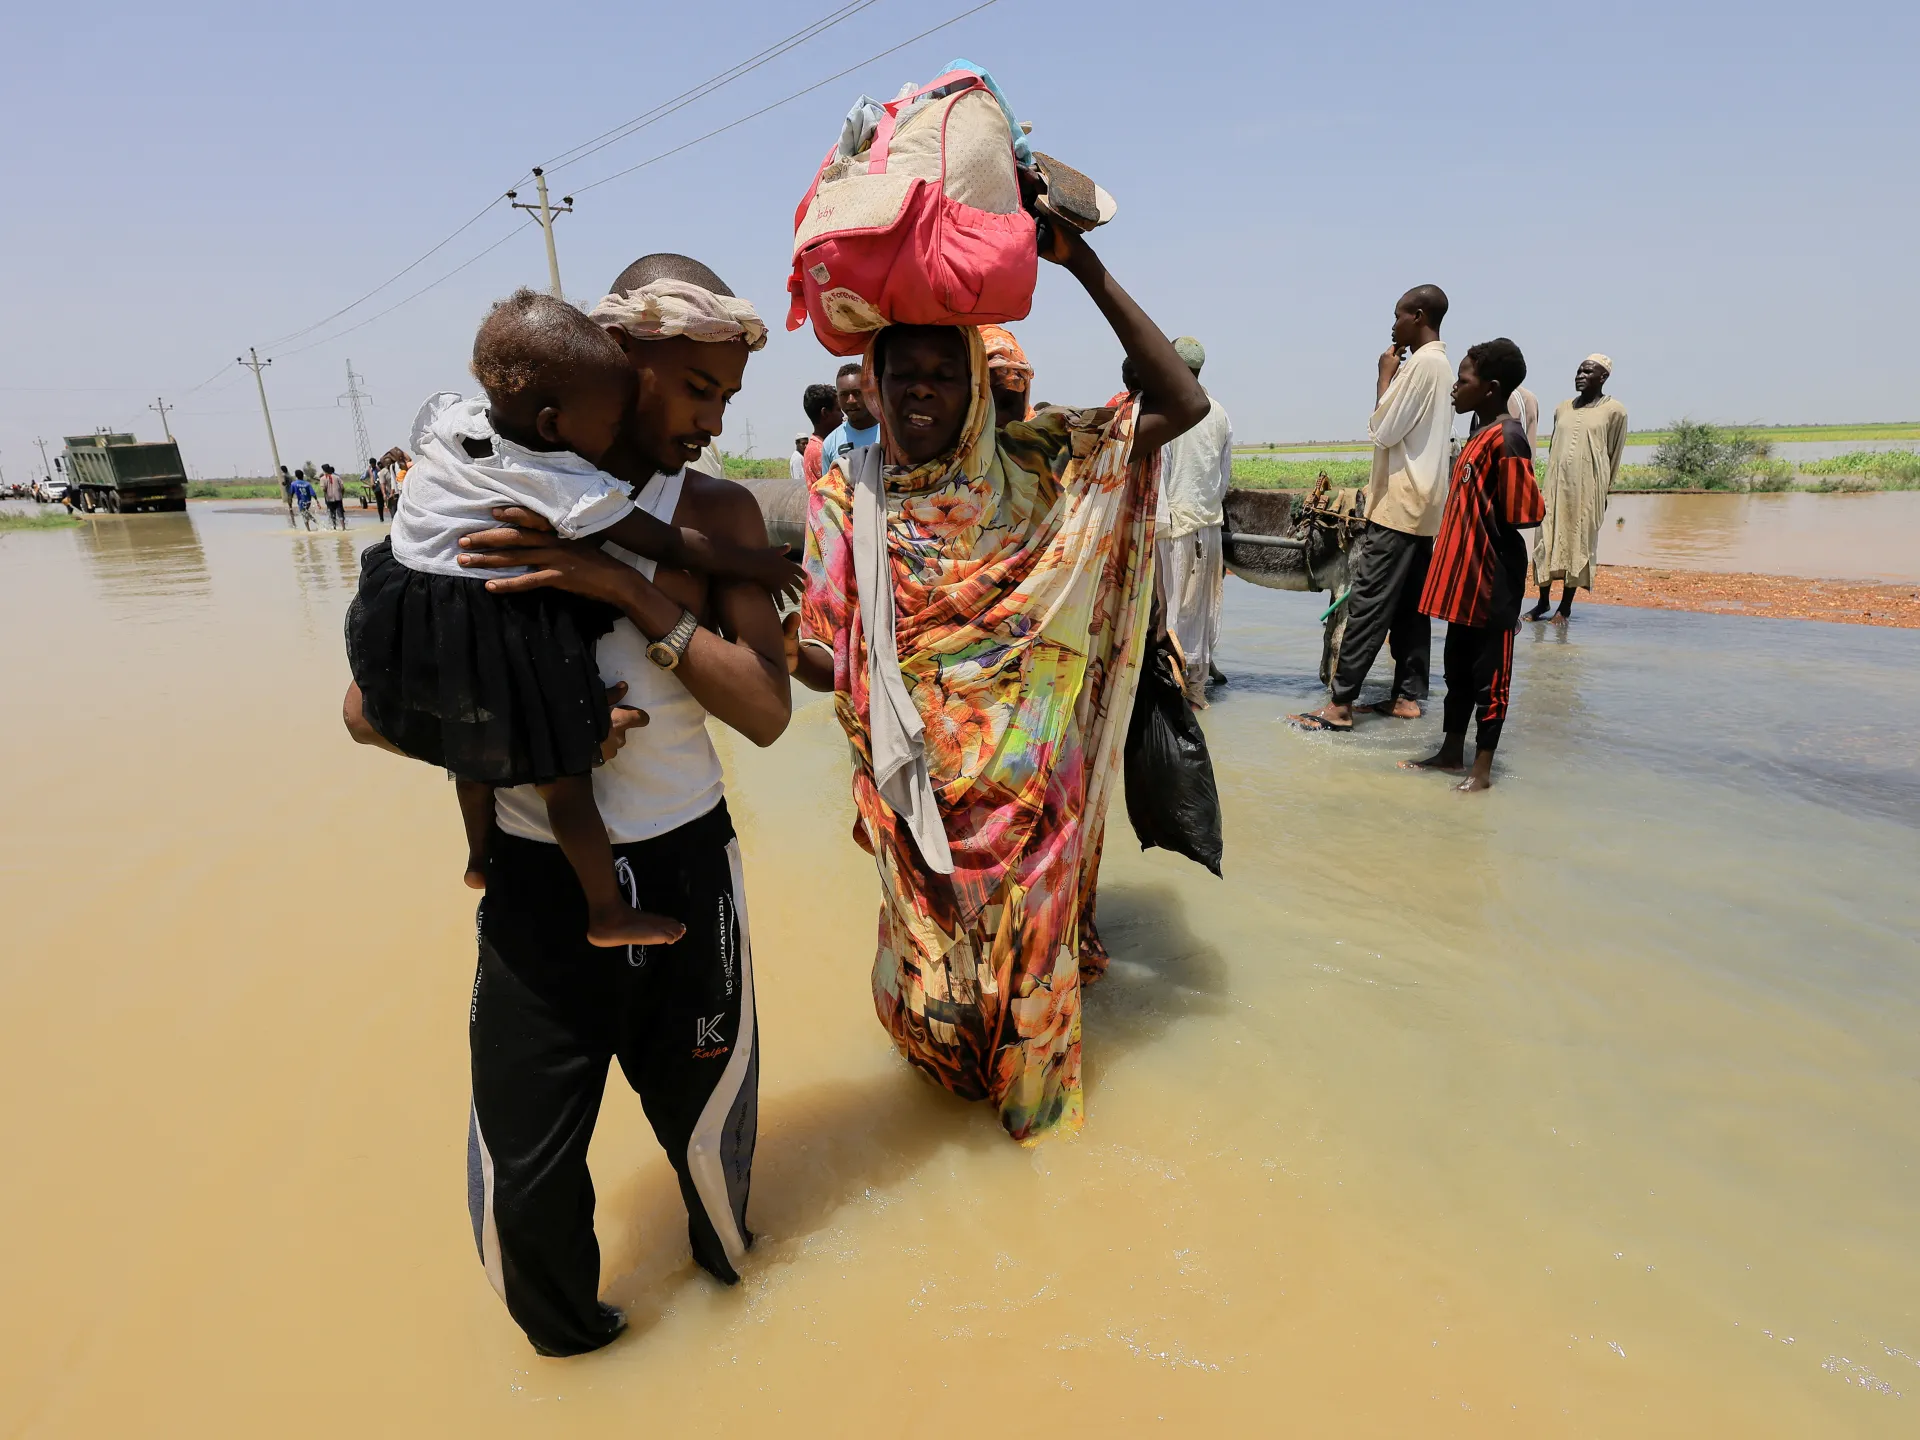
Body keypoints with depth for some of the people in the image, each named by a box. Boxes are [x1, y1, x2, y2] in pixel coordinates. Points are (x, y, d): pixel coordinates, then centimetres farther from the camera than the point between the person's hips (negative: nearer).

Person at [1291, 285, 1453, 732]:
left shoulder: (1422, 364, -13)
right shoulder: (1443, 366, 17)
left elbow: (1383, 432, -14)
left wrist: (1385, 378, -6)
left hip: (1399, 506, -10)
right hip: (1422, 506, 10)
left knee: (1368, 605, -11)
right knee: (1410, 606, 10)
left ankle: (1339, 704, -11)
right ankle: (1408, 695, 14)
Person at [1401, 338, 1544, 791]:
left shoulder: (1507, 440, -18)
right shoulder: (1481, 432, 11)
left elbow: (1521, 516, -20)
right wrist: (1456, 562, 11)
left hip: (1492, 579, -9)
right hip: (1465, 574, 9)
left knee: (1489, 673, 3)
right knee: (1457, 665, 16)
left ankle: (1482, 768, 14)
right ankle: (1451, 753, 28)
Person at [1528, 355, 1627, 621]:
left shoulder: (1614, 410, 0)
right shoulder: (1561, 408, 11)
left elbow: (1614, 454, 3)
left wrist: (1605, 490, 3)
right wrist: (1549, 481, 13)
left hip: (1587, 487, -4)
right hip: (1556, 485, 4)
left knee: (1578, 543, 0)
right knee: (1547, 540, 2)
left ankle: (1566, 605, 6)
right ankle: (1543, 602, 10)